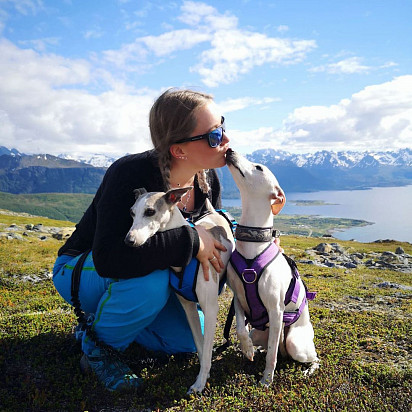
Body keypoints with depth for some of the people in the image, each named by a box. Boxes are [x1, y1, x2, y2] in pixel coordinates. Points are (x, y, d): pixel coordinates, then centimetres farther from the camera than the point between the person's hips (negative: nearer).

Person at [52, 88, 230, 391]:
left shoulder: (208, 180, -11)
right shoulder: (130, 175, -33)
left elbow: (214, 238, 2)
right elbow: (109, 258, -44)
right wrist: (191, 240, -40)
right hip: (80, 270, -6)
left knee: (188, 339, -5)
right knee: (150, 280, -36)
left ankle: (102, 318, 15)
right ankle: (96, 343, -6)